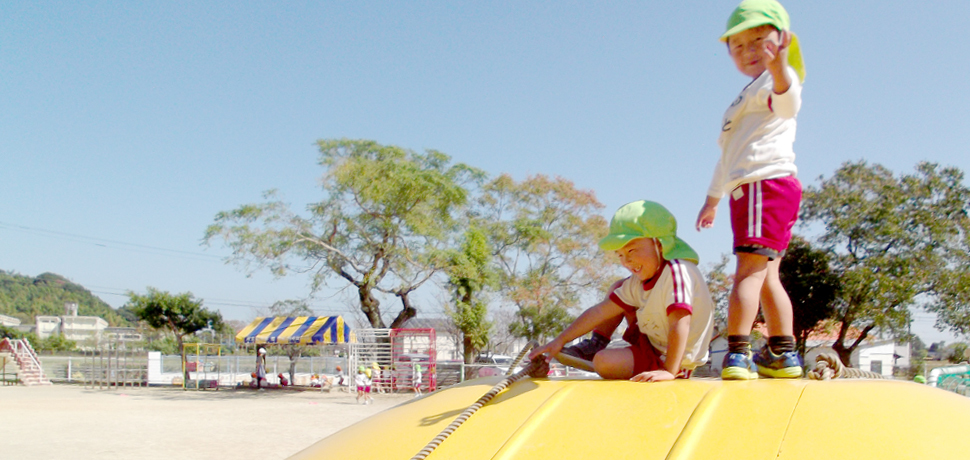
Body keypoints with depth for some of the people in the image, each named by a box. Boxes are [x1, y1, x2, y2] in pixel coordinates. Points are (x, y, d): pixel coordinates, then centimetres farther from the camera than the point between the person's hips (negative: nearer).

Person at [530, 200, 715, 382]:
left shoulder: (677, 272, -28)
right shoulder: (638, 282, 0)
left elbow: (680, 322, -37)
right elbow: (601, 311, 2)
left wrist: (670, 371, -42)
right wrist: (560, 341, 1)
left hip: (671, 359, -9)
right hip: (653, 340, 9)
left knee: (603, 362, -26)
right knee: (618, 289, 15)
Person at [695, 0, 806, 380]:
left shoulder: (772, 82, -1)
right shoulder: (748, 99, 30)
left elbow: (787, 104, -30)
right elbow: (728, 159, 38)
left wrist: (780, 67, -51)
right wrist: (712, 200, 44)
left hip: (766, 182, -10)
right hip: (751, 188, 11)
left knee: (749, 270, -17)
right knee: (766, 276, 11)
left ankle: (737, 353, -22)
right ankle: (782, 354, 14)